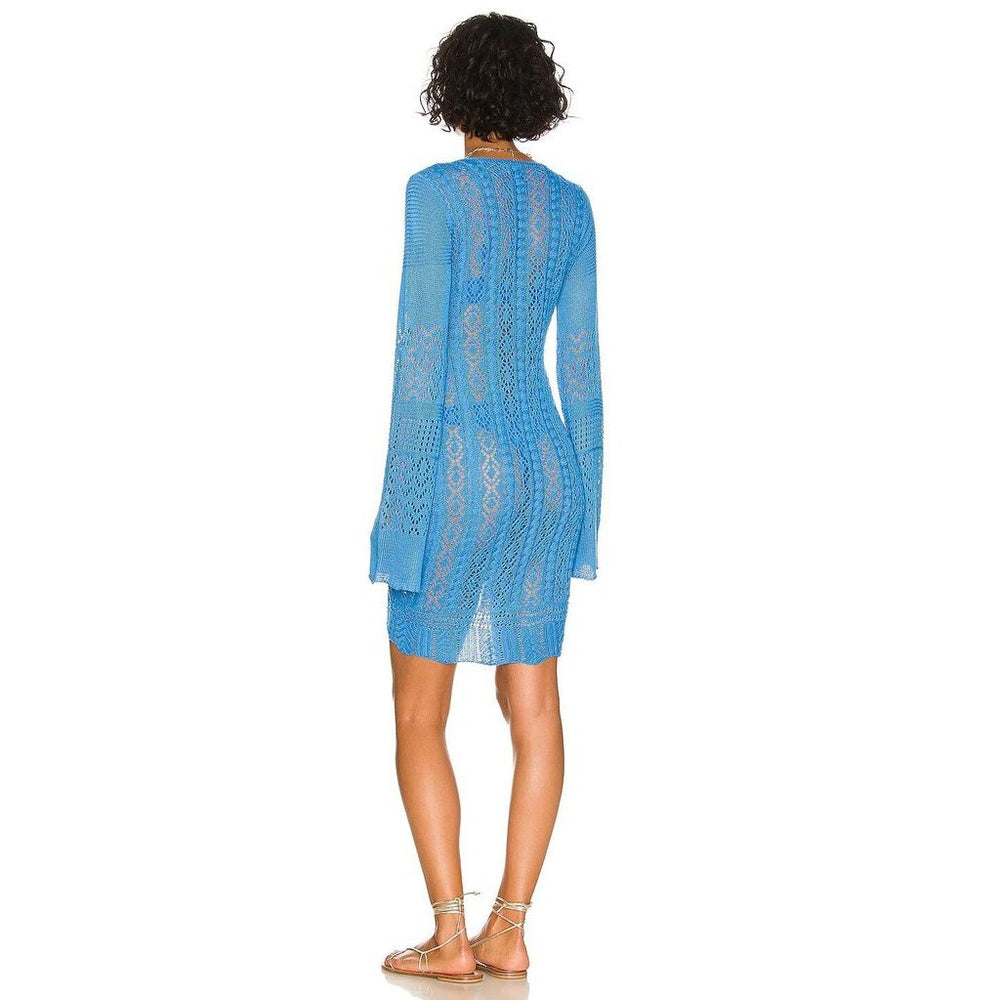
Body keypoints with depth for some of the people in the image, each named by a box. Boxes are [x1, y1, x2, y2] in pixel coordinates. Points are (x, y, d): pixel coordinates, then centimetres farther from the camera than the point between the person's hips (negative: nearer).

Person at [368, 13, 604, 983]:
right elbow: (581, 364, 8)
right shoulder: (571, 203, 7)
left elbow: (421, 353, -16)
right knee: (533, 711, 8)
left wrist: (402, 504, -12)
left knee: (417, 717, 4)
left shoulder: (439, 189, -11)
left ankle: (449, 937, 1)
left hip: (461, 470, -6)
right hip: (544, 466, 6)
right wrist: (585, 504, 14)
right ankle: (508, 931, 9)